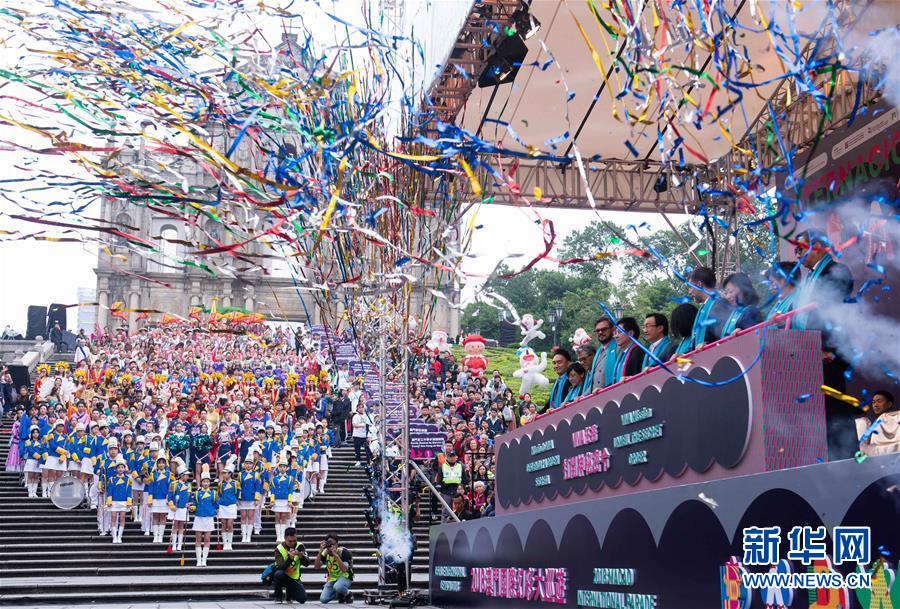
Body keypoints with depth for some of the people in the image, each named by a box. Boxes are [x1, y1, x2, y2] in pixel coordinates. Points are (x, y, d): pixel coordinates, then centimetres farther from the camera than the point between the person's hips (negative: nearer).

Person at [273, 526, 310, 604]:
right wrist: (290, 558, -43)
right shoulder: (279, 548, -14)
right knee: (279, 573, -37)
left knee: (302, 599, -16)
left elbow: (307, 564, -15)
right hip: (282, 577, -2)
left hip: (294, 578, 2)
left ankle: (289, 592, 19)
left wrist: (301, 556, -36)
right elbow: (281, 567, -26)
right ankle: (278, 596, -11)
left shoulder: (299, 546, -7)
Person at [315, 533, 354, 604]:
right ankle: (340, 595, 18)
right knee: (323, 599, -9)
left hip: (344, 577, -6)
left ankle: (348, 594, -4)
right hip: (332, 578, 6)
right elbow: (317, 566, -13)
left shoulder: (343, 552, -20)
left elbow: (344, 569, -30)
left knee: (337, 587, -38)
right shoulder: (325, 552, -5)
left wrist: (336, 555, -38)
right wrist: (320, 552, -25)